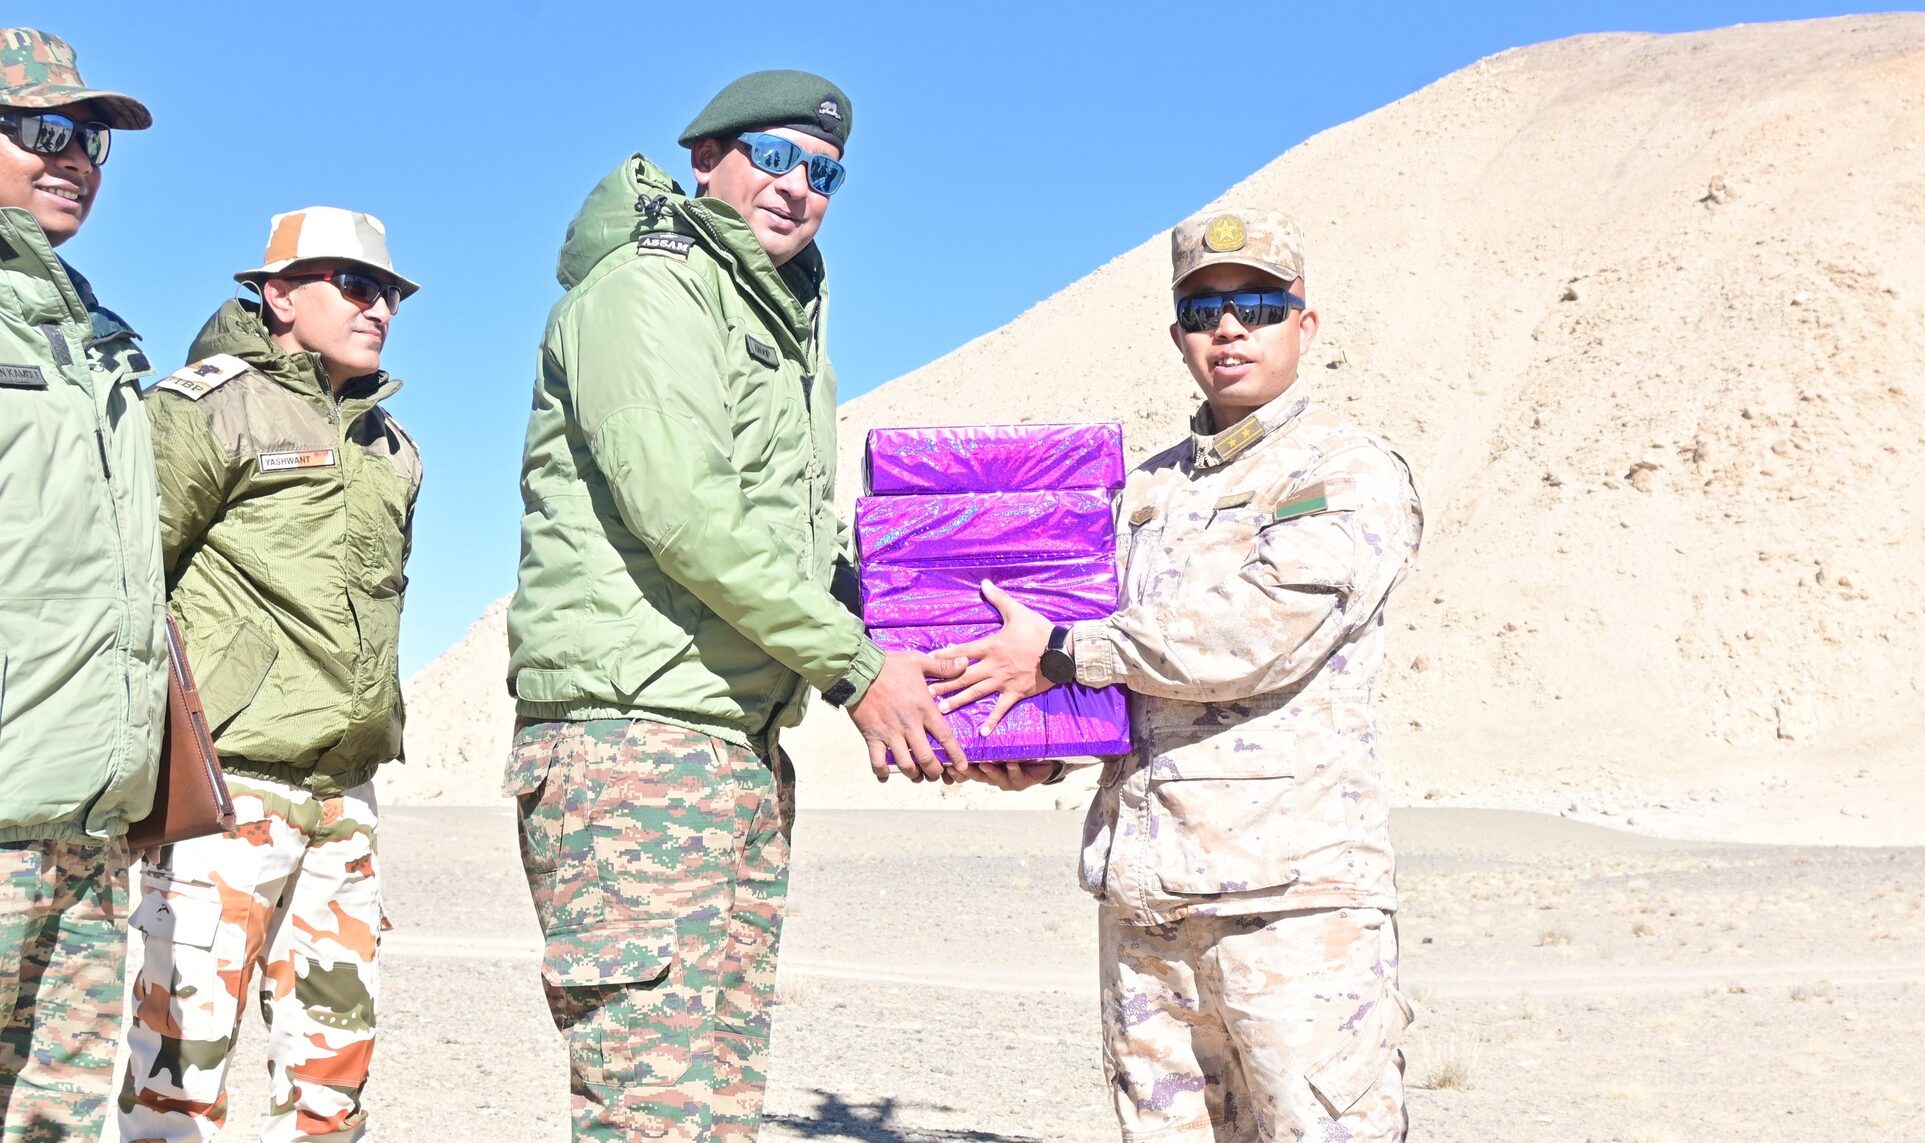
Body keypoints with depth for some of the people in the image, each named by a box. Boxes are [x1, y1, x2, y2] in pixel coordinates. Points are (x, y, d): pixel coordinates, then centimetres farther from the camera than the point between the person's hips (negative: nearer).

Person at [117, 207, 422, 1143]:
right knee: (189, 1029, -6)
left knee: (337, 1034, 10)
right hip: (229, 777, -7)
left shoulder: (388, 443, 17)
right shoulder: (211, 406, -5)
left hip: (344, 789, 7)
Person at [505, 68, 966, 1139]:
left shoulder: (790, 330, 24)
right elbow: (686, 516, -17)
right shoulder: (649, 289, -5)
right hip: (634, 740, -9)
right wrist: (857, 665, -12)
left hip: (748, 756, 9)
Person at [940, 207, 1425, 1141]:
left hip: (1292, 890, -6)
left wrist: (1060, 652, -8)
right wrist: (1039, 750, 3)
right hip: (1142, 892, 6)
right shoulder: (1145, 490, 19)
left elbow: (1257, 633, -15)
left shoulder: (1352, 476, -1)